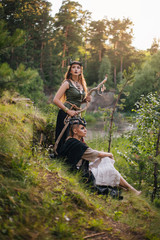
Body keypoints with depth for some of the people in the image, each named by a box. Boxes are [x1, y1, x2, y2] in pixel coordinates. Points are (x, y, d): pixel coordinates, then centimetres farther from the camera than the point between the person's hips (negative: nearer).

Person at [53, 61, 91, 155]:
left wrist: (86, 99, 3)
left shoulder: (82, 84, 14)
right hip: (65, 114, -7)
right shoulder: (67, 83, -6)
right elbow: (56, 100, -13)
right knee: (64, 138, -6)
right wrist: (68, 111, -18)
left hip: (76, 114, 7)